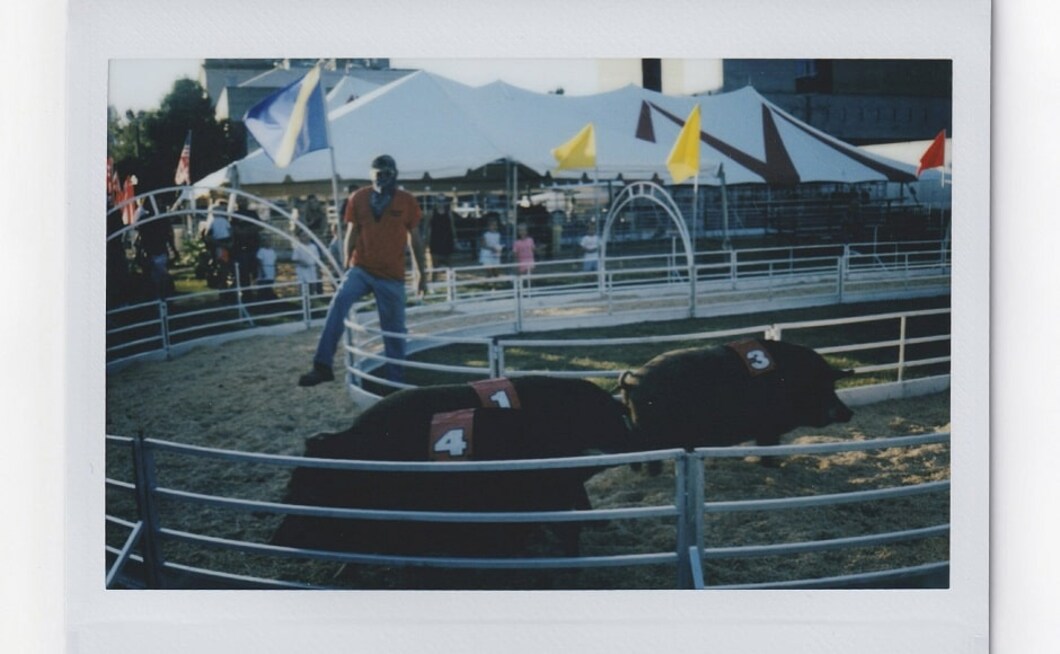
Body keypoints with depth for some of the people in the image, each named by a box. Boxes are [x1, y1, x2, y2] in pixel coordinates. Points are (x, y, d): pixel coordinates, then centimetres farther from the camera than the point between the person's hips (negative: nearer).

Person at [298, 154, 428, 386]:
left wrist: (422, 274, 12)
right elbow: (352, 233, 9)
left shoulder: (406, 201, 1)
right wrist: (347, 266, 11)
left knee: (394, 330, 6)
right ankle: (322, 366, -28)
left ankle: (396, 380, 21)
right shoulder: (359, 198, 1)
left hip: (392, 276, 0)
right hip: (361, 269, 0)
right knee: (339, 302, -25)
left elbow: (415, 239, 9)